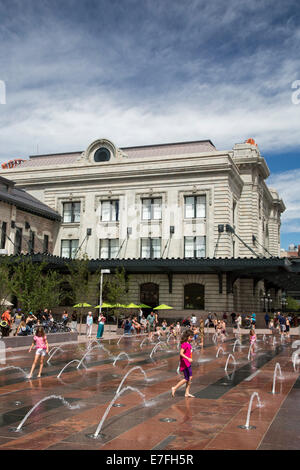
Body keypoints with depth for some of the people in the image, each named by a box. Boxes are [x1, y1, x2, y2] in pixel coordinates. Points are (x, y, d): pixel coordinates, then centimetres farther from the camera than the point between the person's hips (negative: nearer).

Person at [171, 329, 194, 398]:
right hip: (185, 363, -9)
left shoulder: (189, 344, 11)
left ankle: (187, 393, 15)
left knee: (190, 377, 9)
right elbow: (181, 353, -25)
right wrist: (188, 359, -32)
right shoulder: (184, 344, -18)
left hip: (188, 363, 9)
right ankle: (174, 388, 6)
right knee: (186, 378, -4)